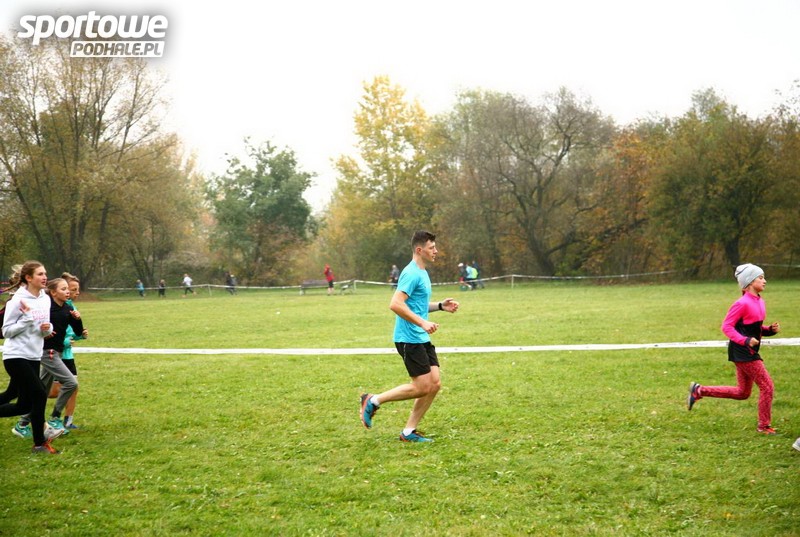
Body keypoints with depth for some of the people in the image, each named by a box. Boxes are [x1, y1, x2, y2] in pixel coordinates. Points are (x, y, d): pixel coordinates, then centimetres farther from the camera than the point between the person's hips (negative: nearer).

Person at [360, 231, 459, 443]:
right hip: (409, 339, -10)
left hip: (422, 339, 10)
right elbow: (396, 304, -26)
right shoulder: (412, 273, -16)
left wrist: (440, 306, 13)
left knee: (435, 384, 4)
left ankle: (409, 431, 11)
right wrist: (422, 323, -27)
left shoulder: (422, 273, 15)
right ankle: (373, 401, 5)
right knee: (422, 387, -8)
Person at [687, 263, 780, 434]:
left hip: (749, 352, 10)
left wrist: (770, 330, 1)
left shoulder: (760, 303, 10)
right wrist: (745, 340, -26)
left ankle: (699, 390, 21)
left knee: (742, 392, 16)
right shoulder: (743, 304, -17)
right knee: (767, 386, -4)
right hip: (742, 352, -10)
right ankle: (764, 426, 10)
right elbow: (726, 326, -16)